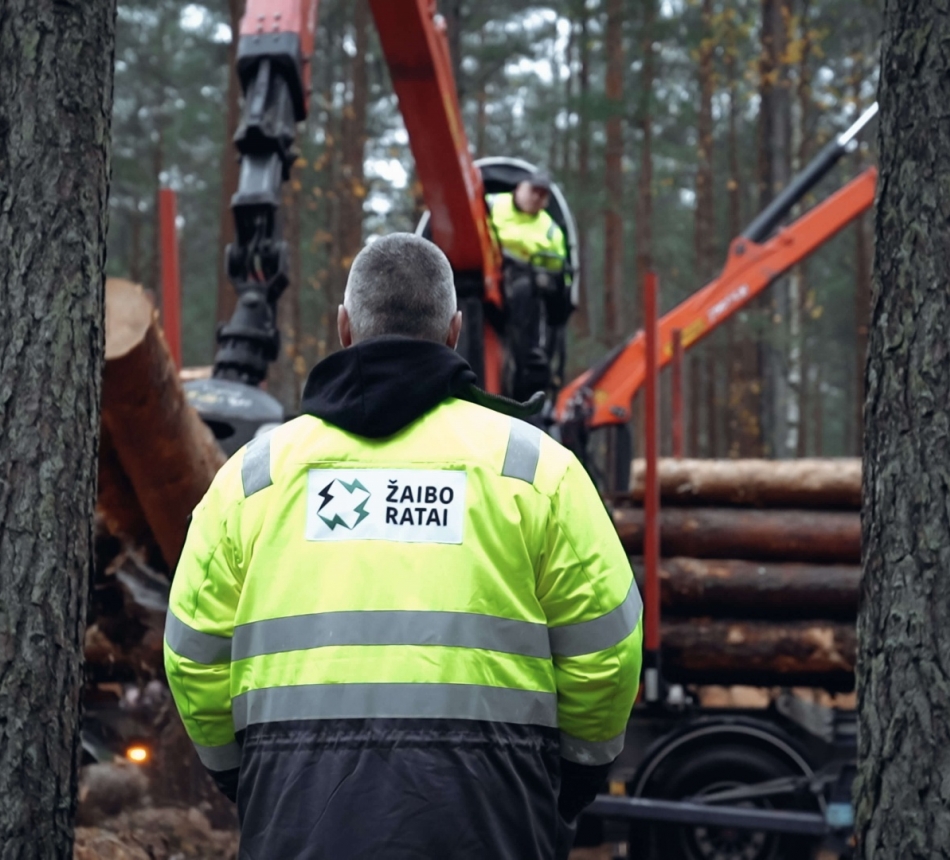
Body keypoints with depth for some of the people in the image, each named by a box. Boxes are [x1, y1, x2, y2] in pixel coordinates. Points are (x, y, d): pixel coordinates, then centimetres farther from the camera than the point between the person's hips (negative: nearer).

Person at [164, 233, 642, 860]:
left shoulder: (255, 469, 11)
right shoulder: (533, 464, 7)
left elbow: (194, 656, 10)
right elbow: (603, 651, 4)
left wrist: (247, 779, 23)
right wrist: (572, 790, 18)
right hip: (482, 809, -1)